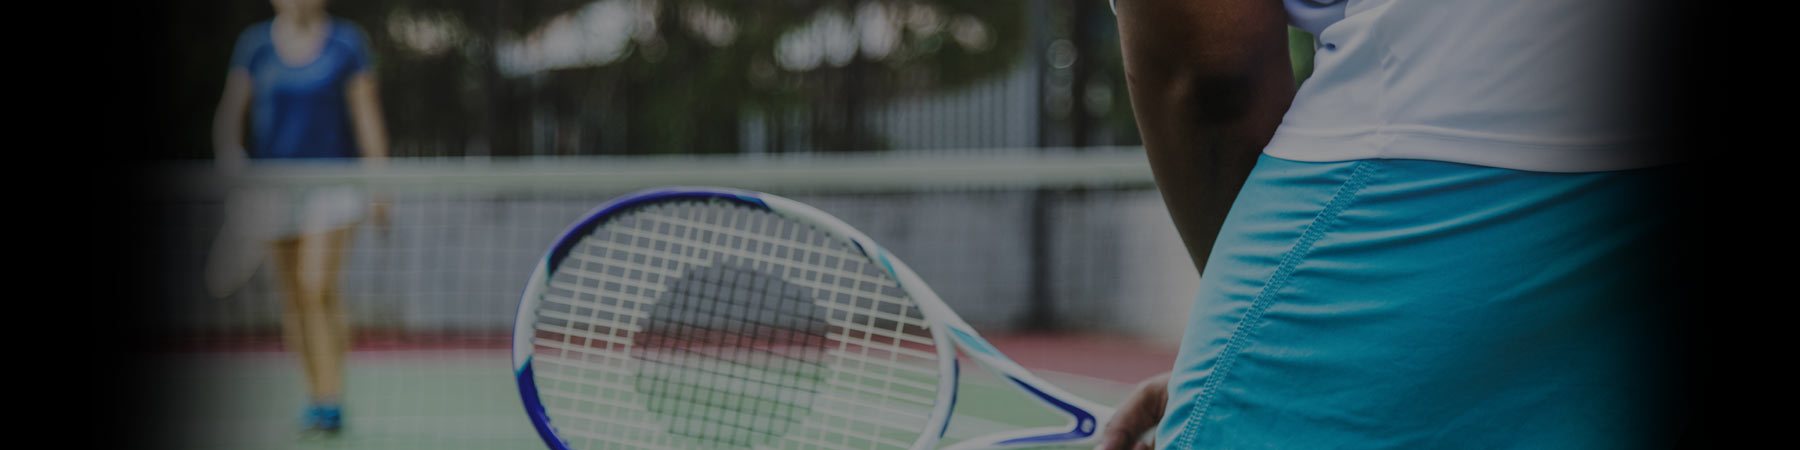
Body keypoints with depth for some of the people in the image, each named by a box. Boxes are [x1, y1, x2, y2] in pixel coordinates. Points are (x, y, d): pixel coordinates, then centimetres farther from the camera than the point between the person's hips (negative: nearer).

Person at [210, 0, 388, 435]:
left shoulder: (347, 42, 1)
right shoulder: (254, 44, 6)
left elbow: (367, 115, 2)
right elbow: (230, 112, 4)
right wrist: (229, 155, -15)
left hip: (331, 179, -3)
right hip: (273, 183, 3)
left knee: (318, 286, -16)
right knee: (292, 296, 6)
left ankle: (330, 402, -15)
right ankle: (315, 394, 17)